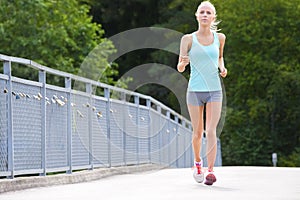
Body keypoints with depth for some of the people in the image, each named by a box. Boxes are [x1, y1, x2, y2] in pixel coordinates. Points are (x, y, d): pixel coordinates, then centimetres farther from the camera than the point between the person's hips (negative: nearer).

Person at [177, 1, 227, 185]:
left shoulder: (220, 38, 5)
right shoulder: (188, 39, -2)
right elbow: (180, 68, -3)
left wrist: (222, 67, 3)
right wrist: (183, 63, -26)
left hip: (214, 91, 1)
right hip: (195, 91, -1)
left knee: (211, 131, -12)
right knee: (197, 133, 6)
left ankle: (210, 171, -15)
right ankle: (198, 162, 32)